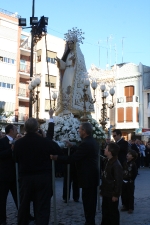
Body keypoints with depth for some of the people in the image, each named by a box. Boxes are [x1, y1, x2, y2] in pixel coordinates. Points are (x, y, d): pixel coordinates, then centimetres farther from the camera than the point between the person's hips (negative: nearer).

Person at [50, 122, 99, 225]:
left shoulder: (86, 143, -22)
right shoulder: (93, 141, 9)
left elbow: (72, 158, -24)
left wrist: (56, 158, -17)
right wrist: (72, 146, 39)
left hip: (87, 176, -10)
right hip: (93, 175, 10)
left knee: (87, 200, -2)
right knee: (91, 199, 17)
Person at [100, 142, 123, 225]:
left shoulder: (116, 165, -23)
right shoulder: (107, 161, 5)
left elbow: (119, 181, -21)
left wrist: (116, 194, -18)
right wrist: (102, 189, 16)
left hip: (112, 194, -9)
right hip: (106, 192, 9)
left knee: (113, 212, 7)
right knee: (105, 211, 19)